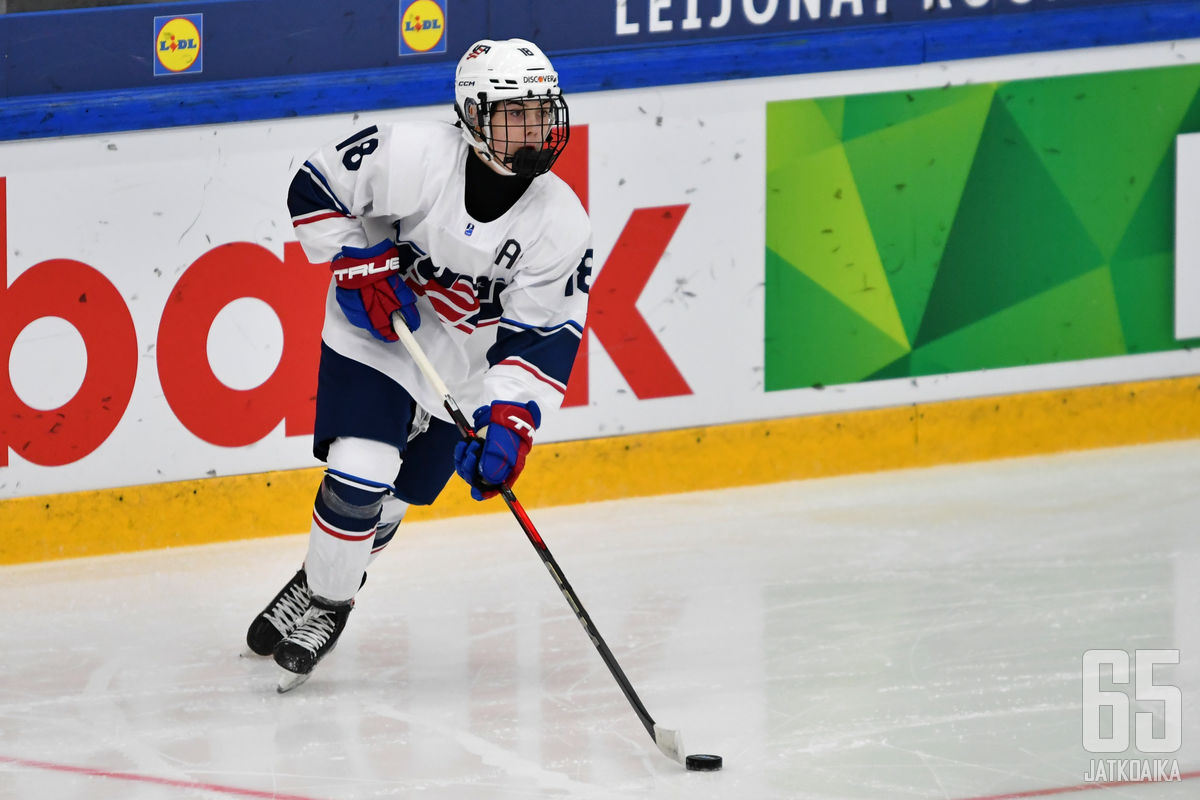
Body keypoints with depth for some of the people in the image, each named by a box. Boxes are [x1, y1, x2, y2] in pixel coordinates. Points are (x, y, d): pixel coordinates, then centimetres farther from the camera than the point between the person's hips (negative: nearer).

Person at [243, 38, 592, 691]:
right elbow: (316, 189, -11)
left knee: (384, 506, 8)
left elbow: (542, 336, -15)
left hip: (459, 375, 2)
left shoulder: (562, 226, -15)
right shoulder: (413, 158, -22)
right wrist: (362, 267, -18)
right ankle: (324, 593, 6)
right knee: (356, 478, -17)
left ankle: (326, 599, 32)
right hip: (371, 338, -2)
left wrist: (507, 422, -26)